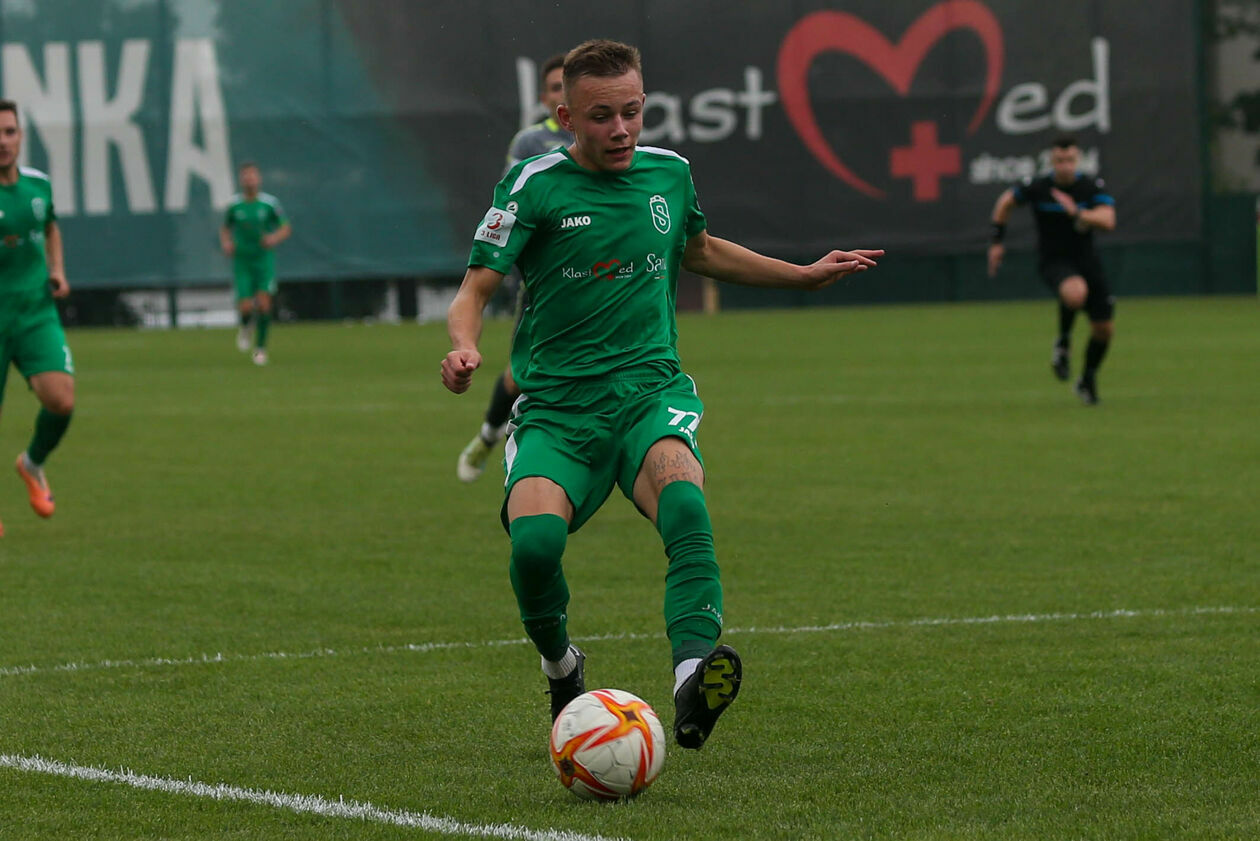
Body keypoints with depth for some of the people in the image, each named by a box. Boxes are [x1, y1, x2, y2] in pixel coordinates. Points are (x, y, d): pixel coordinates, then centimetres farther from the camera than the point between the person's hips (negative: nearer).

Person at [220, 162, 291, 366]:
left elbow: (286, 228, 4)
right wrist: (226, 243, -6)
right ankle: (246, 326, 27)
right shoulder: (234, 204, -1)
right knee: (245, 307, -11)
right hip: (242, 261, 1)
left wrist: (275, 238, -17)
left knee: (264, 303, -15)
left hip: (264, 259, -1)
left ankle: (261, 347, 3)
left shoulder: (270, 203, -4)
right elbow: (225, 228, 15)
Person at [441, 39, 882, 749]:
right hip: (557, 406, -2)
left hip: (652, 390, 2)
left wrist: (806, 275, 31)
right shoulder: (536, 186, -3)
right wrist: (464, 347, -27)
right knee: (535, 537, -28)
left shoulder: (669, 172, 10)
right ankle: (561, 665, 5)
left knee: (684, 503, -32)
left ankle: (693, 679, -51)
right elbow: (476, 291, -4)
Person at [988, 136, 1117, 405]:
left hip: (1086, 260, 3)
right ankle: (1063, 342, -9)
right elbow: (1005, 202, 8)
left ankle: (1088, 380, 32)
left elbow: (1108, 221, -24)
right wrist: (997, 241, 8)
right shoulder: (1037, 188, -10)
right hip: (1053, 261, -3)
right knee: (1076, 293, -38)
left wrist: (1077, 213, -37)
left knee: (1104, 329, 5)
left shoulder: (1092, 188, -9)